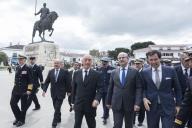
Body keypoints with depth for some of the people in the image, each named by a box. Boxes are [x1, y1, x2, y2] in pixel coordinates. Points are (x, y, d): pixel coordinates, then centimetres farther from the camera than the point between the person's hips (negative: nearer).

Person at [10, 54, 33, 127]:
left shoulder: (27, 68, -11)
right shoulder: (17, 68, 8)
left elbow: (30, 80, -12)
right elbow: (16, 78, 16)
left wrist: (29, 90, -15)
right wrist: (15, 86, 16)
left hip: (24, 90, -6)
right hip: (16, 89, 6)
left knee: (23, 106, 7)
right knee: (12, 103, 6)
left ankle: (22, 120, 26)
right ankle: (18, 117, 28)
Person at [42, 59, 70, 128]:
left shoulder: (65, 72, -8)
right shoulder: (50, 72, 3)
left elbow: (68, 82, -4)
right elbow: (47, 82, 4)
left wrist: (68, 91, 0)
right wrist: (44, 90, -7)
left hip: (61, 93, -4)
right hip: (53, 93, 4)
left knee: (57, 108, -5)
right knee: (56, 108, 15)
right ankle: (58, 119, 34)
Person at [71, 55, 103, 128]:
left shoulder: (96, 74, -6)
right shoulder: (76, 73, 1)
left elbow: (100, 89, -9)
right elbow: (73, 88, 7)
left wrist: (97, 99, -26)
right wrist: (73, 101, 8)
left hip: (91, 105, -1)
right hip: (78, 104, 2)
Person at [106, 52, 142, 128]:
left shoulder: (135, 72, -3)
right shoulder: (114, 73, 4)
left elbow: (139, 88, -6)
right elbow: (110, 88, 8)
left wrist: (137, 103, -14)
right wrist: (108, 102, 10)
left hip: (130, 104, 0)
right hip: (116, 104, 1)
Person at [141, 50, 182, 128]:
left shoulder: (170, 70, -2)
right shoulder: (144, 73, 0)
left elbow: (177, 89, 5)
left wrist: (178, 104, 5)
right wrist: (144, 98, -10)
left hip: (168, 106, -1)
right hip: (151, 106, 1)